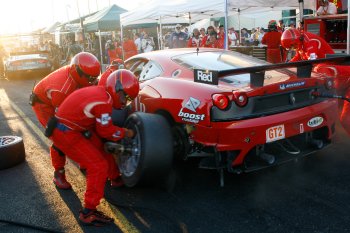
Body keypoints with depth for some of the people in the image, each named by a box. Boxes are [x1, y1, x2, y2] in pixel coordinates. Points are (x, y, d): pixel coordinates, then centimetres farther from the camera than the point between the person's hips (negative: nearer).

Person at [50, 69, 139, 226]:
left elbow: (101, 125, 13)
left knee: (103, 149, 22)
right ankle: (88, 213, -3)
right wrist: (126, 133, 1)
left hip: (75, 128, 10)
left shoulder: (100, 92, 6)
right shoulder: (103, 101, -23)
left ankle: (115, 179, 45)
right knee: (98, 166, -9)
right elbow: (106, 131, -13)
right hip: (65, 134, -10)